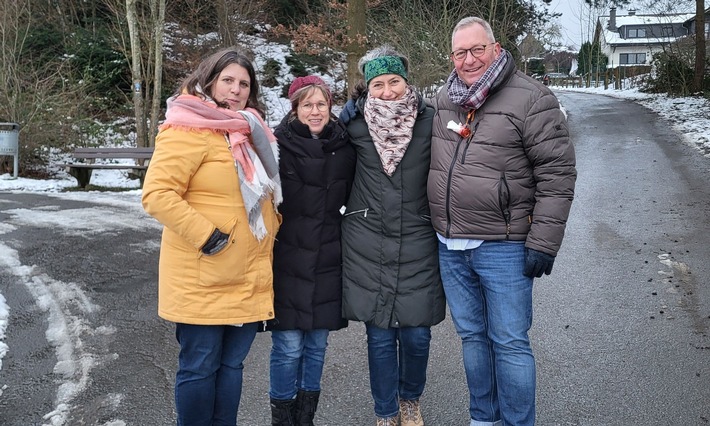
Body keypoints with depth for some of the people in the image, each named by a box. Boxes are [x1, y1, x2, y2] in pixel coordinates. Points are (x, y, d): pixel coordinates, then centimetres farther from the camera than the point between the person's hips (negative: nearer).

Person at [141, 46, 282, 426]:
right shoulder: (188, 130, -11)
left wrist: (272, 228, 13)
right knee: (200, 367, 3)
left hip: (249, 279, 8)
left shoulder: (249, 133, 15)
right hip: (203, 280, -8)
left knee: (231, 364, 15)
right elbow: (157, 194, -20)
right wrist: (206, 235, -22)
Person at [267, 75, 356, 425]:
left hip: (327, 264, 4)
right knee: (289, 347, 1)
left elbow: (351, 200, 15)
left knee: (316, 345, 12)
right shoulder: (278, 146, -8)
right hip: (287, 262, -4)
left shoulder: (344, 149, 4)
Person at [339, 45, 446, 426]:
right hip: (368, 246, 0)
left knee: (416, 335, 6)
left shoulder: (429, 121, -2)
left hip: (418, 244, 0)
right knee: (379, 336, 7)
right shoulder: (355, 124, -1)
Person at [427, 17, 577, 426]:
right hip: (450, 246, 6)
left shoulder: (531, 99, -10)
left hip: (503, 248, -6)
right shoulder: (442, 100, 8)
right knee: (472, 336, 17)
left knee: (510, 343, 2)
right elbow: (431, 160, 23)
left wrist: (543, 243, -15)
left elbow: (557, 176, -12)